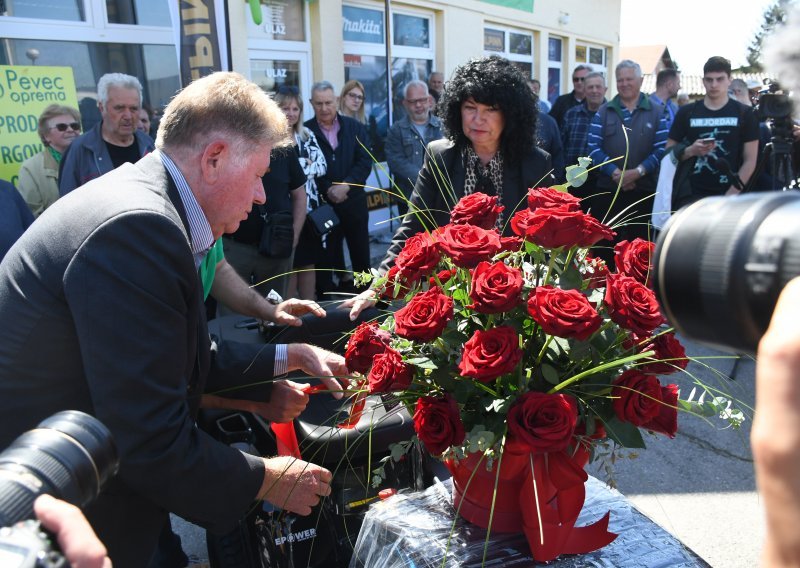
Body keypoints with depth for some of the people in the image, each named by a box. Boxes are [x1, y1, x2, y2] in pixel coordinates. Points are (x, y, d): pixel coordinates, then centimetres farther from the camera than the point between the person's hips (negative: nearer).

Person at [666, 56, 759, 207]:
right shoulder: (686, 112, 8)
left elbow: (750, 160, 1)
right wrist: (691, 151, -12)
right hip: (690, 194, 1)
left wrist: (730, 195, -9)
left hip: (726, 195, -1)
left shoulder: (744, 114, 5)